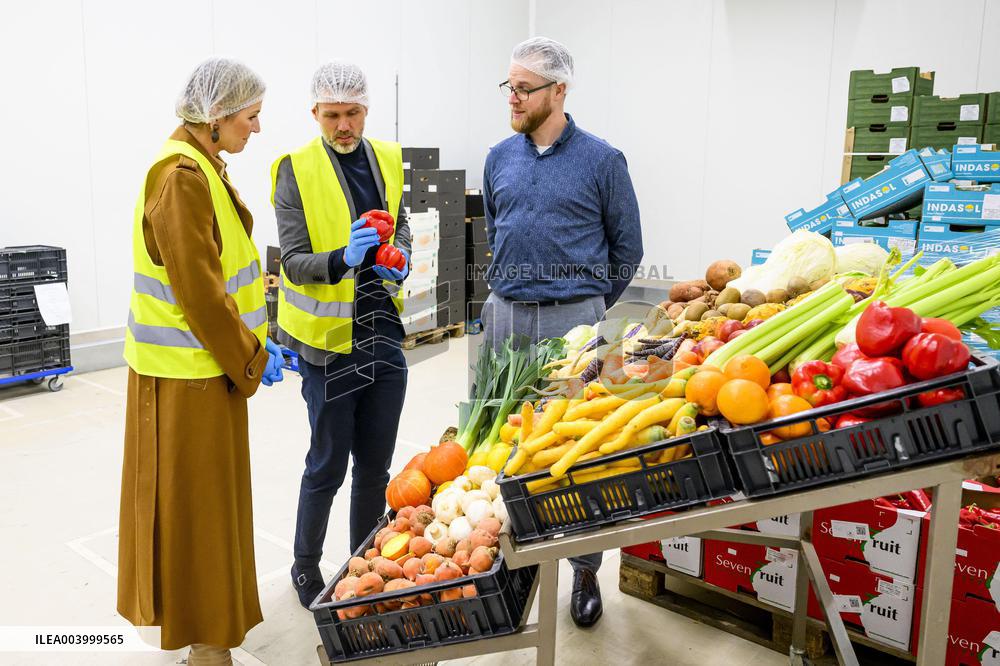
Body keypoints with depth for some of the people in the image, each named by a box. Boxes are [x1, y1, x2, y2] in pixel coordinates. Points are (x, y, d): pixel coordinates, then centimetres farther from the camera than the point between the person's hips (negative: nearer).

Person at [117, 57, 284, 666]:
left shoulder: (203, 168, 11)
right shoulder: (182, 177, -20)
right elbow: (199, 291, -23)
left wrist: (254, 342, 10)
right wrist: (250, 361, -14)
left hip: (211, 358, 10)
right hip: (190, 370, -10)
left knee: (209, 492, 20)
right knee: (194, 495, 4)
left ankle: (203, 609, 37)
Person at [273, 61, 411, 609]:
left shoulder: (387, 159, 7)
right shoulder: (297, 168, -9)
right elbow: (293, 261, -12)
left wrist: (400, 259, -4)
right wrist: (342, 259, -32)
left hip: (384, 331, 5)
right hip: (328, 338, -5)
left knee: (375, 464, 15)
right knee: (328, 464, 6)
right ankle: (305, 566, 29)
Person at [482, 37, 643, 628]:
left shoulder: (602, 160, -5)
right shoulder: (500, 158, 8)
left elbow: (627, 248, 3)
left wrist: (589, 305, 8)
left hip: (572, 323, -4)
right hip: (505, 317, 5)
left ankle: (586, 568, 18)